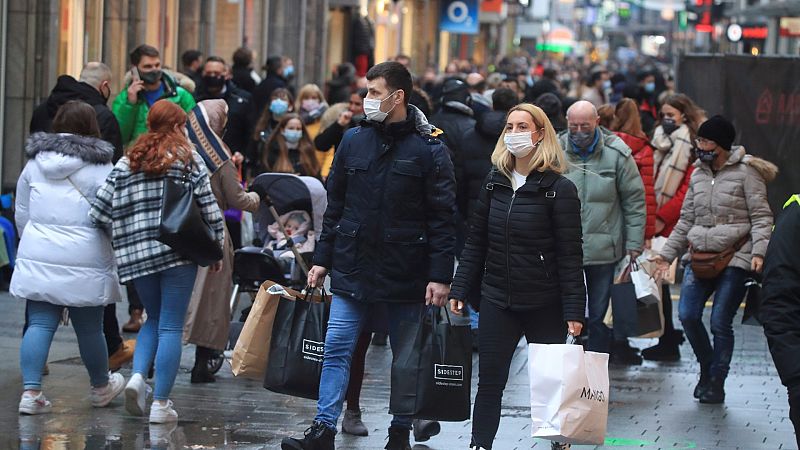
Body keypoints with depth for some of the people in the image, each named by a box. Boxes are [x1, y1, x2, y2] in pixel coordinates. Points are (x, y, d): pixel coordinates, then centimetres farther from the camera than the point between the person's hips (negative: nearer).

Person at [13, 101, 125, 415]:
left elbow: (21, 214, 16)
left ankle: (31, 390, -9)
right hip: (84, 262, -4)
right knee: (89, 327, 9)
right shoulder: (100, 167, -6)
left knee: (39, 324, 2)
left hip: (37, 258, 4)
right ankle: (101, 387, 28)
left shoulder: (35, 163, 8)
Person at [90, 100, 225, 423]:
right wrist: (217, 248, 7)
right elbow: (208, 206, -3)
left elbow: (100, 210, 4)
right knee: (171, 326, 1)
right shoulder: (188, 158, 1)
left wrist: (123, 241, 17)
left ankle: (138, 375, -3)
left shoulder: (127, 162, 9)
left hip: (136, 252, 4)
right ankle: (161, 403, -2)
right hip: (178, 251, -4)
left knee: (154, 319, 21)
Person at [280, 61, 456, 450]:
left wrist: (440, 276, -13)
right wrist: (322, 258, 8)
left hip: (405, 273, -3)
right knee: (336, 349, -3)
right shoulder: (353, 141, 6)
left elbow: (443, 218, -8)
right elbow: (335, 205, 12)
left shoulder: (428, 150, -7)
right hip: (352, 268, 3)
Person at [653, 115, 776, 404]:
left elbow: (761, 217, -6)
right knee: (687, 315, -6)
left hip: (735, 258, -6)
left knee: (720, 322, -8)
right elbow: (686, 220, 21)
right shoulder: (699, 174, 16)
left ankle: (716, 384, 6)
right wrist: (667, 254, 17)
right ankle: (707, 367, 18)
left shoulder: (746, 172, -3)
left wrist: (759, 251, -19)